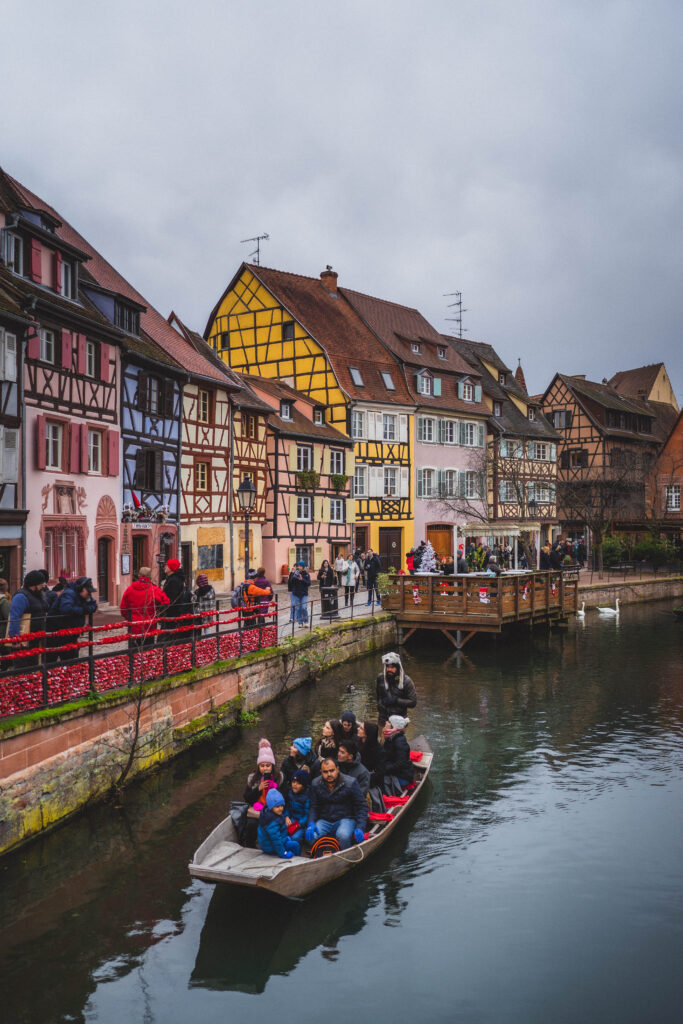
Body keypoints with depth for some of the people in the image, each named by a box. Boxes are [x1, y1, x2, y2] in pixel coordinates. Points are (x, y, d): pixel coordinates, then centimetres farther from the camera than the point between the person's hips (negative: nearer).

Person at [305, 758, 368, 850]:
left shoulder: (351, 783, -8)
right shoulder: (315, 784, 2)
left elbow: (361, 806, -4)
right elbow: (313, 807, 7)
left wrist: (360, 828, -17)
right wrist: (311, 823, -12)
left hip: (346, 819, -2)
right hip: (324, 821, 3)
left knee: (343, 836, -36)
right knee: (311, 837, -27)